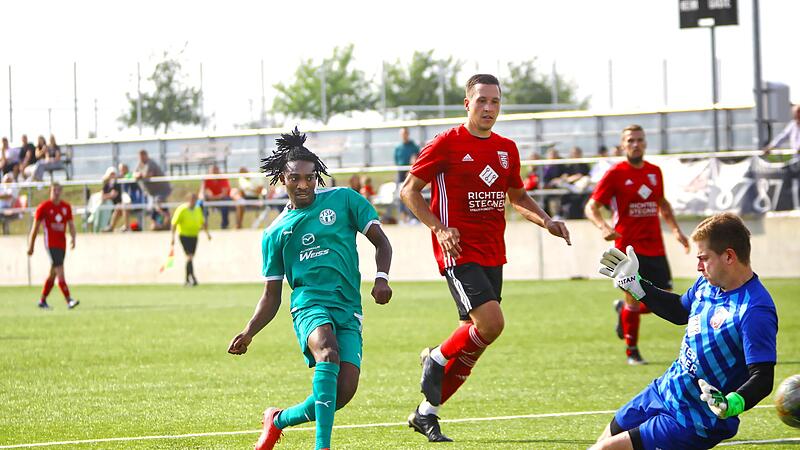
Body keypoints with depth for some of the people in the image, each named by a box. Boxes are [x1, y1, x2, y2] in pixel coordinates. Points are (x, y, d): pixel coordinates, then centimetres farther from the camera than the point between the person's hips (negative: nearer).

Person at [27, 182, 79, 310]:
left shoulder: (66, 207, 9)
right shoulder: (43, 207, -4)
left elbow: (71, 224, 13)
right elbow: (35, 227, 1)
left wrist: (73, 238, -7)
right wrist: (31, 246, 3)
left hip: (62, 244, 6)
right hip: (51, 243, -6)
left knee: (53, 274, 12)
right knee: (60, 271, -15)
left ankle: (42, 301, 24)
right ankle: (69, 300, -21)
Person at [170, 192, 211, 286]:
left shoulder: (198, 209, 8)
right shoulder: (181, 210, -11)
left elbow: (203, 222, 20)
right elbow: (174, 224, -11)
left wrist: (207, 232, 9)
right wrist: (173, 237, -16)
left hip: (194, 236, 6)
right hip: (184, 235, -6)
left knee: (190, 257, 9)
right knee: (189, 257, -17)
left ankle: (187, 280, 18)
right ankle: (192, 278, -22)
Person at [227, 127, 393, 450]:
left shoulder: (343, 199, 11)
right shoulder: (275, 233, 15)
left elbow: (381, 242, 11)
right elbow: (271, 296, 18)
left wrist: (381, 278, -8)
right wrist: (248, 333, 3)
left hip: (348, 308, 1)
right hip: (309, 303, -1)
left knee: (343, 393, -15)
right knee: (328, 352, -36)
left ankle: (279, 420, 13)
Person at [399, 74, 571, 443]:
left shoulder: (506, 149, 11)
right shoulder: (447, 144, -7)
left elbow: (517, 196, 25)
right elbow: (409, 190, -3)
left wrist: (546, 221, 8)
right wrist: (438, 228, -16)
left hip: (492, 254, 7)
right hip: (459, 252, -7)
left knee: (473, 341, 7)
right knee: (490, 322, -24)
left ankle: (426, 413, 20)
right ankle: (437, 360, 4)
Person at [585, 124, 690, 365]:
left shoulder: (654, 171, 11)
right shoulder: (615, 174, -6)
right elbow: (591, 207, -5)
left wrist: (676, 230, 17)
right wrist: (604, 227, -23)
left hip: (655, 247, 5)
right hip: (628, 247, -5)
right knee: (634, 298, -6)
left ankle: (623, 309, 30)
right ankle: (632, 352, 13)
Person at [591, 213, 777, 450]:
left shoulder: (755, 311, -27)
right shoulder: (707, 283, 1)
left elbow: (762, 379, -30)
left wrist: (730, 405, -47)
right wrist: (634, 283, 24)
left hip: (695, 424, -8)